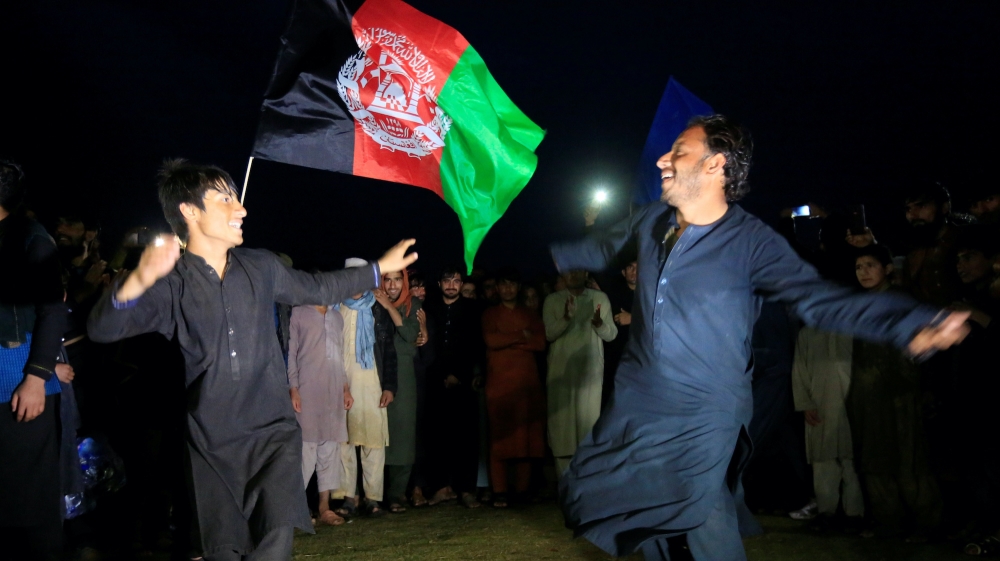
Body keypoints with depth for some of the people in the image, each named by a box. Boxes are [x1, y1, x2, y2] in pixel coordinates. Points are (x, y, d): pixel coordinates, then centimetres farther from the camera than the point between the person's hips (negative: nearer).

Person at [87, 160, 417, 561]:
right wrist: (139, 281, -40)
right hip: (213, 443, -1)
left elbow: (317, 288, 21)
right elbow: (102, 329, -19)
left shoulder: (261, 266, 5)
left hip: (274, 430, 2)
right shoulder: (171, 283, -7)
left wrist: (381, 267, 26)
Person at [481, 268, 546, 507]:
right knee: (500, 436, -8)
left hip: (527, 382, 2)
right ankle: (499, 492, -9)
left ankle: (523, 489, 3)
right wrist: (520, 337, -1)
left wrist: (507, 341, -4)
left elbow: (540, 342, 2)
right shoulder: (489, 315, 14)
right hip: (499, 383, -2)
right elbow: (491, 340, -6)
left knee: (526, 436, -2)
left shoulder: (530, 316, 20)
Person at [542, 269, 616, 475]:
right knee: (563, 421, -3)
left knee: (589, 419, -2)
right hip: (561, 370, 0)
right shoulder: (552, 300, 6)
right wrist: (565, 318, -22)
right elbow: (548, 334, -4)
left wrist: (599, 323, -18)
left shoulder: (600, 298, 7)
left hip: (590, 369, 0)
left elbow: (611, 334, 4)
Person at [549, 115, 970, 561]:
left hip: (702, 419, -6)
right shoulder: (651, 221, 2)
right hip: (635, 403, 6)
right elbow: (602, 248, 23)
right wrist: (555, 256, 39)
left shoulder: (751, 242, -15)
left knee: (707, 522, -7)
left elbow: (818, 298, -24)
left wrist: (912, 325, -38)